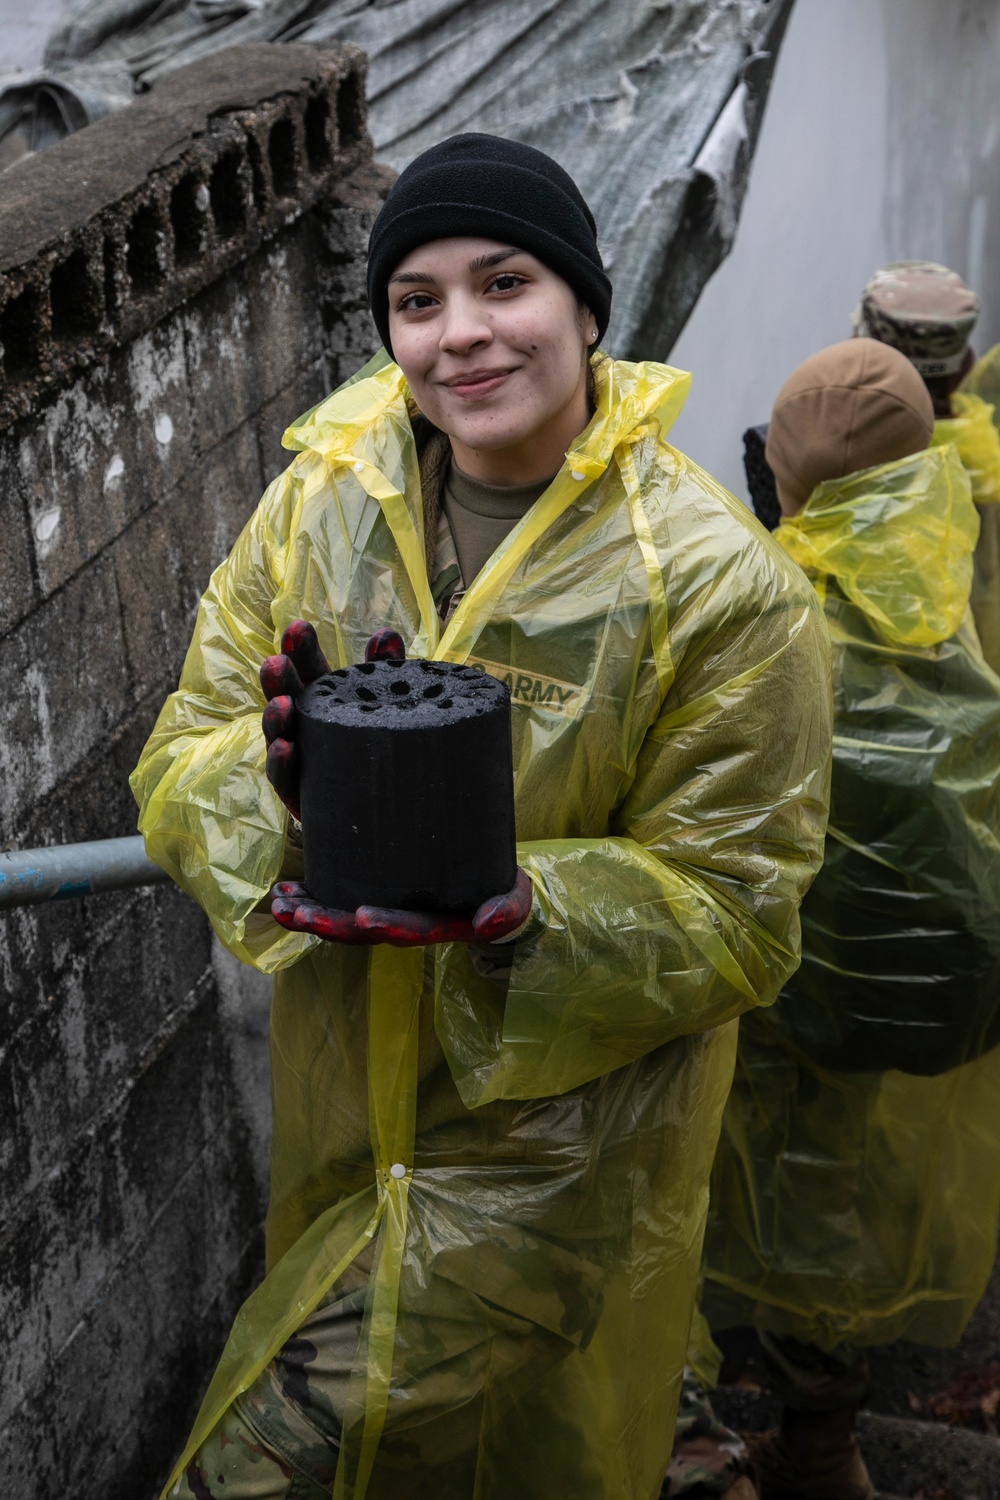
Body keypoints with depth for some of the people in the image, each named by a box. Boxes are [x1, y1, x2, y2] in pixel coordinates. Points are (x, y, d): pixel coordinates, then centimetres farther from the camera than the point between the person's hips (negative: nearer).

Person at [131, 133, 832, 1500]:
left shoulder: (717, 581, -18)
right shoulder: (323, 500, -4)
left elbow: (731, 912, -15)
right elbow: (180, 767, -3)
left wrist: (498, 904, -33)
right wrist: (286, 776, -27)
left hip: (555, 1148, -4)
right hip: (345, 1110, 5)